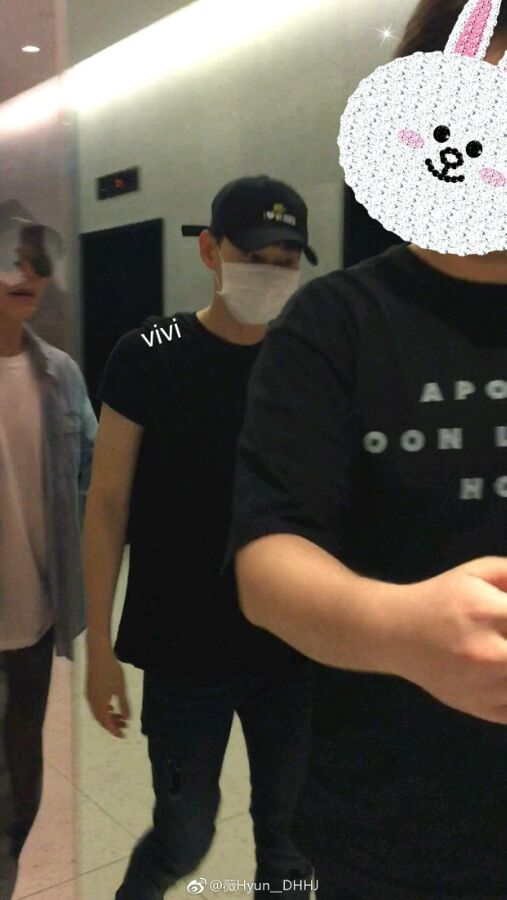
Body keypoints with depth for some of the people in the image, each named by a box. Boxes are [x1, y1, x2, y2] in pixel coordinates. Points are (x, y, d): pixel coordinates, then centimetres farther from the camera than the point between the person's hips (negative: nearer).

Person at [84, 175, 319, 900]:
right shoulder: (149, 357, -8)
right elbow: (108, 504, -6)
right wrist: (100, 644, -7)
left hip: (293, 650, 3)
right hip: (184, 653, -2)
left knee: (290, 838, 15)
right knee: (185, 838, 11)